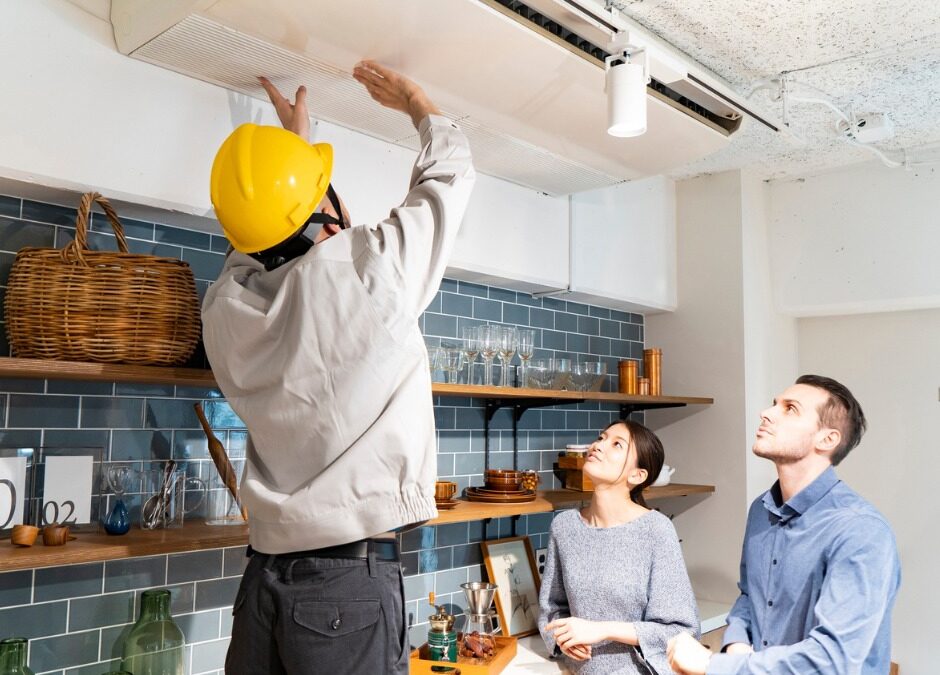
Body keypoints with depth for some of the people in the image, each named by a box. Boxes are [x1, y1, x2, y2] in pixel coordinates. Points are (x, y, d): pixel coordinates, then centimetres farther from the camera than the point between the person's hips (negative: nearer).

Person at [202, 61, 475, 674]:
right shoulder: (370, 269, -14)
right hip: (354, 579, -5)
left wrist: (291, 142, 31)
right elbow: (449, 174, 3)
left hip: (263, 578, 6)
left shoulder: (226, 308, -1)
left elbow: (265, 243, 22)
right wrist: (414, 100, 21)